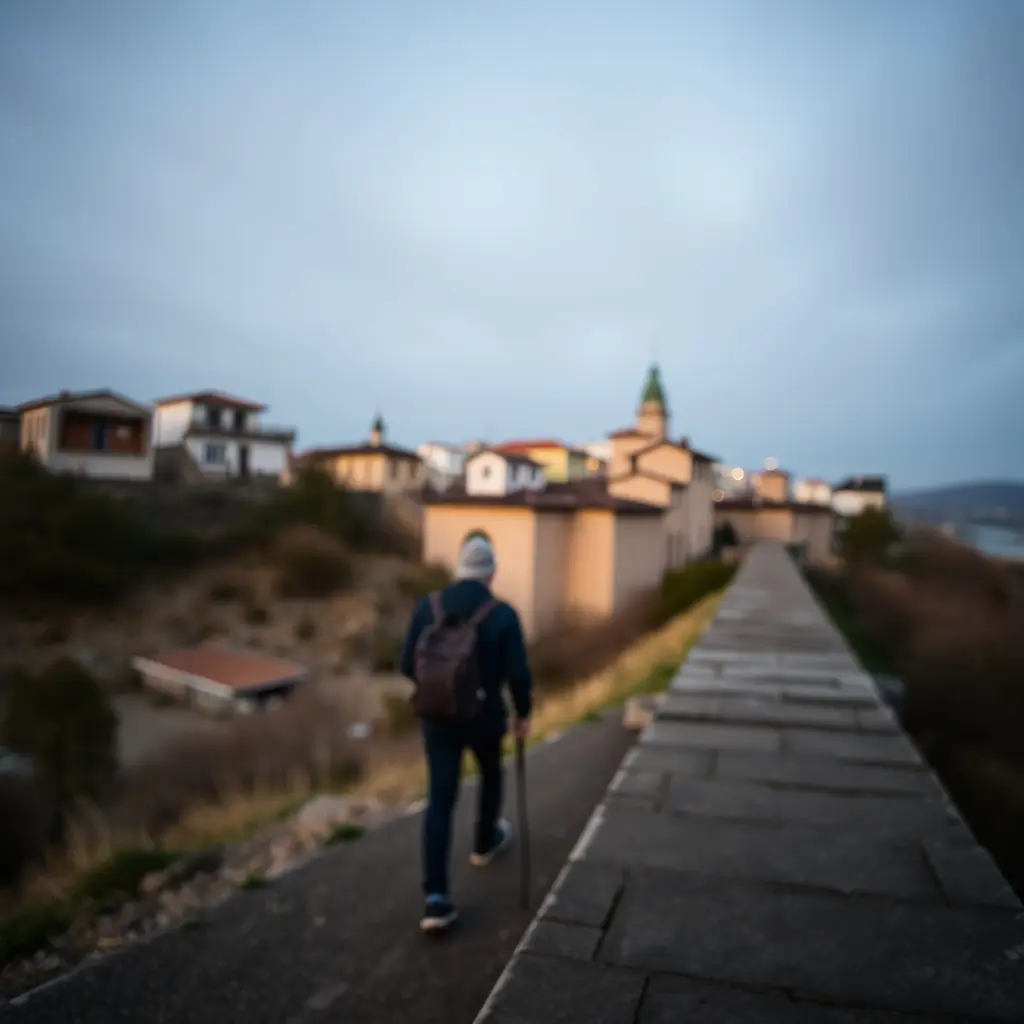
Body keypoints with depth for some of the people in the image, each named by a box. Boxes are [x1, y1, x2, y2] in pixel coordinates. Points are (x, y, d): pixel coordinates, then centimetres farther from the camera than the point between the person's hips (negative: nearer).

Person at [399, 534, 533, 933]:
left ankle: (436, 898, 2)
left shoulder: (427, 607, -6)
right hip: (485, 714, -1)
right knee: (491, 773, 28)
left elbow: (408, 666, -2)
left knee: (439, 800, 6)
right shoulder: (503, 614, -14)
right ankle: (485, 841, 49)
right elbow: (519, 674, -14)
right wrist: (523, 714, 3)